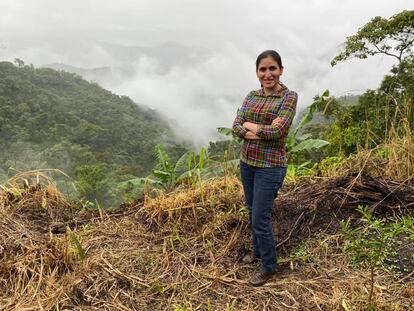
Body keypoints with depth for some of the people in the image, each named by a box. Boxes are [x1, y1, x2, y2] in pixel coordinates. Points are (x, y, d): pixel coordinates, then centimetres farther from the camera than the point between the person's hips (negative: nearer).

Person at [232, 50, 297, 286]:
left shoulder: (289, 96, -11)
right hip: (247, 162, 6)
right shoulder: (251, 96, 5)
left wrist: (248, 125, -11)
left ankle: (269, 267, 21)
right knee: (253, 212, 20)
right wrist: (262, 130, -20)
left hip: (270, 166, -6)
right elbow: (236, 127, -4)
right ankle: (258, 251, 43)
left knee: (261, 218, -1)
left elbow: (278, 131, -23)